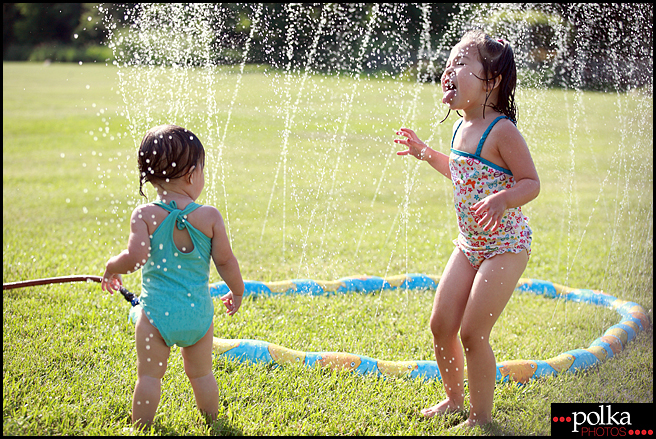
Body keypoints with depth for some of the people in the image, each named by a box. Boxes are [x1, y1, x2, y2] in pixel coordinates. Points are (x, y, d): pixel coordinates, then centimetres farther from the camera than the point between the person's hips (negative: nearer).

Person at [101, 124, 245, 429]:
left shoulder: (145, 215, -11)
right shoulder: (209, 217, -7)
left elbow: (136, 257, -20)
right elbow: (226, 261, -2)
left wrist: (112, 267, 1)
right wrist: (237, 292, 16)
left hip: (157, 311, -2)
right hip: (198, 311, 2)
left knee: (149, 375, 11)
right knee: (201, 374, 19)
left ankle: (142, 427, 19)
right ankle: (212, 423, 32)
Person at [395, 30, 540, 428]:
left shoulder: (501, 131, -19)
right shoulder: (462, 128, 6)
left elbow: (532, 183, -18)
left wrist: (502, 200, -36)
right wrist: (425, 152, 20)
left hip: (505, 246, -8)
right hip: (469, 244, 8)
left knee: (473, 333, -7)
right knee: (441, 324, 9)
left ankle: (482, 417, 10)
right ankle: (455, 399, 32)